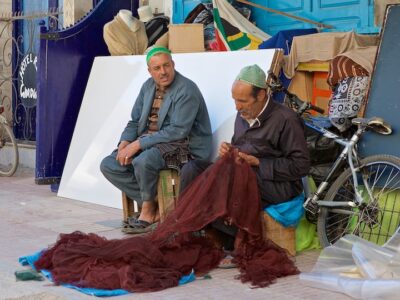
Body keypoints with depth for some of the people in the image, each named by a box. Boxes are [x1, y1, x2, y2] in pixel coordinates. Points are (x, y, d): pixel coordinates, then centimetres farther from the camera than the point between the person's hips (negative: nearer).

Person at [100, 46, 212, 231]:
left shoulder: (186, 90, -15)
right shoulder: (148, 86, 10)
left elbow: (178, 131, -22)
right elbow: (135, 121, 15)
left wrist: (138, 144, -23)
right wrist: (124, 143, -7)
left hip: (183, 144, -8)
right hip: (150, 140, 8)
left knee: (143, 161, -36)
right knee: (108, 166, -6)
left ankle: (148, 208, -7)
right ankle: (154, 205, -5)